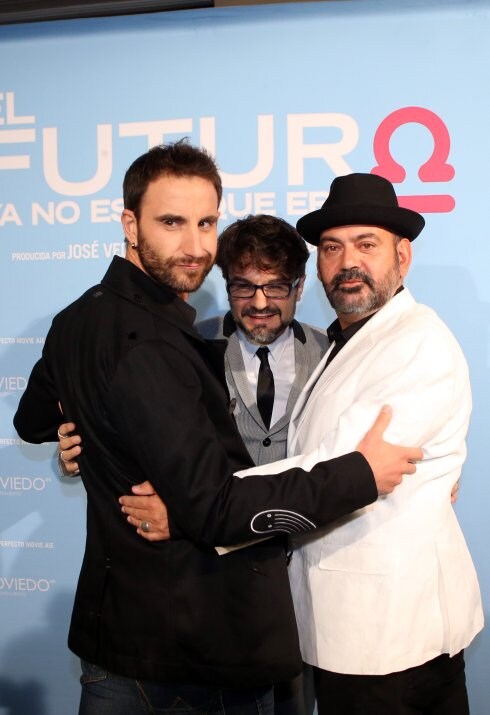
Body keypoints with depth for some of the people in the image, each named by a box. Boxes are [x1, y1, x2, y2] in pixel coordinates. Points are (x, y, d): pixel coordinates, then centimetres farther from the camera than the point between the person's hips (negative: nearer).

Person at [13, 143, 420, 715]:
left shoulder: (79, 320, 2)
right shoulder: (147, 349, -27)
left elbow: (32, 422, 19)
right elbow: (216, 510, -29)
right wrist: (361, 475, -23)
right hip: (204, 633, -8)